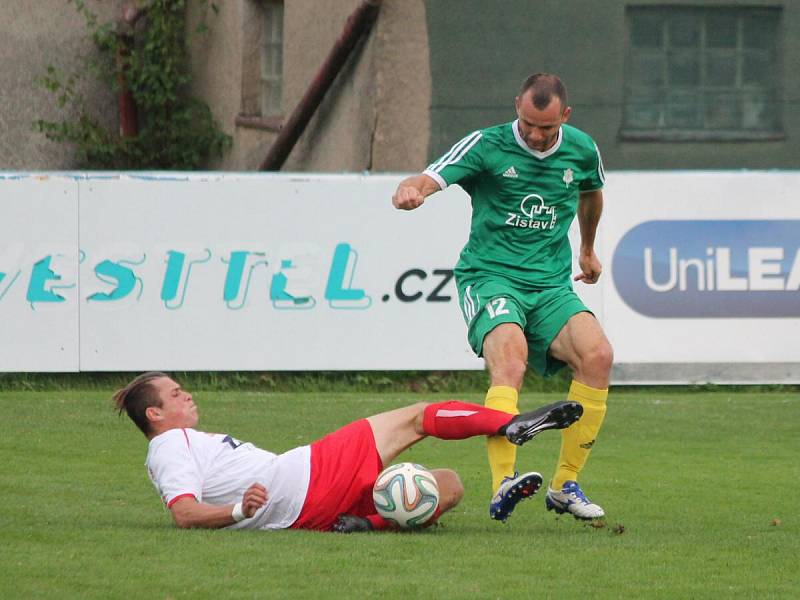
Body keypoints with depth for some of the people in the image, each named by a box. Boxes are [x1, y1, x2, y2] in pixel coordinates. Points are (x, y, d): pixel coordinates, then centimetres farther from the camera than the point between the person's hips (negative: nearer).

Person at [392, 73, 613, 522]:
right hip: (490, 278, -4)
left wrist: (588, 248, 45)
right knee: (510, 360, -33)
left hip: (552, 286, 4)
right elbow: (430, 180, -19)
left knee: (598, 354, -23)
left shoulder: (582, 150, 7)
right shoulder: (487, 146, -6)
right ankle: (503, 485, -45)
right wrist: (411, 191, -44)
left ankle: (566, 485, -12)